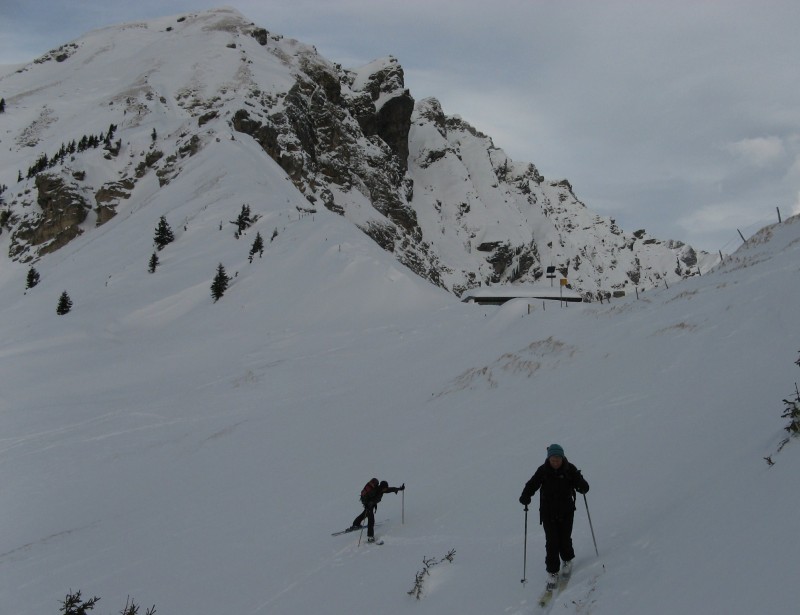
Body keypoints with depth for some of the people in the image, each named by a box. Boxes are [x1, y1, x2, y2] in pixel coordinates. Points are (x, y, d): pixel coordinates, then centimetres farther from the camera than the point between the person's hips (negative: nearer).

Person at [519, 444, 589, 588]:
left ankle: (567, 559, 37)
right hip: (548, 512, 0)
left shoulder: (570, 469, -8)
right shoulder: (543, 470, -8)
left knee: (565, 539, 4)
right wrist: (525, 496, -28)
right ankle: (552, 572, 9)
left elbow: (580, 484, -8)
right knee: (551, 542, -4)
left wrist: (582, 486, -33)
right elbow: (532, 484, -9)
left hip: (566, 511, 0)